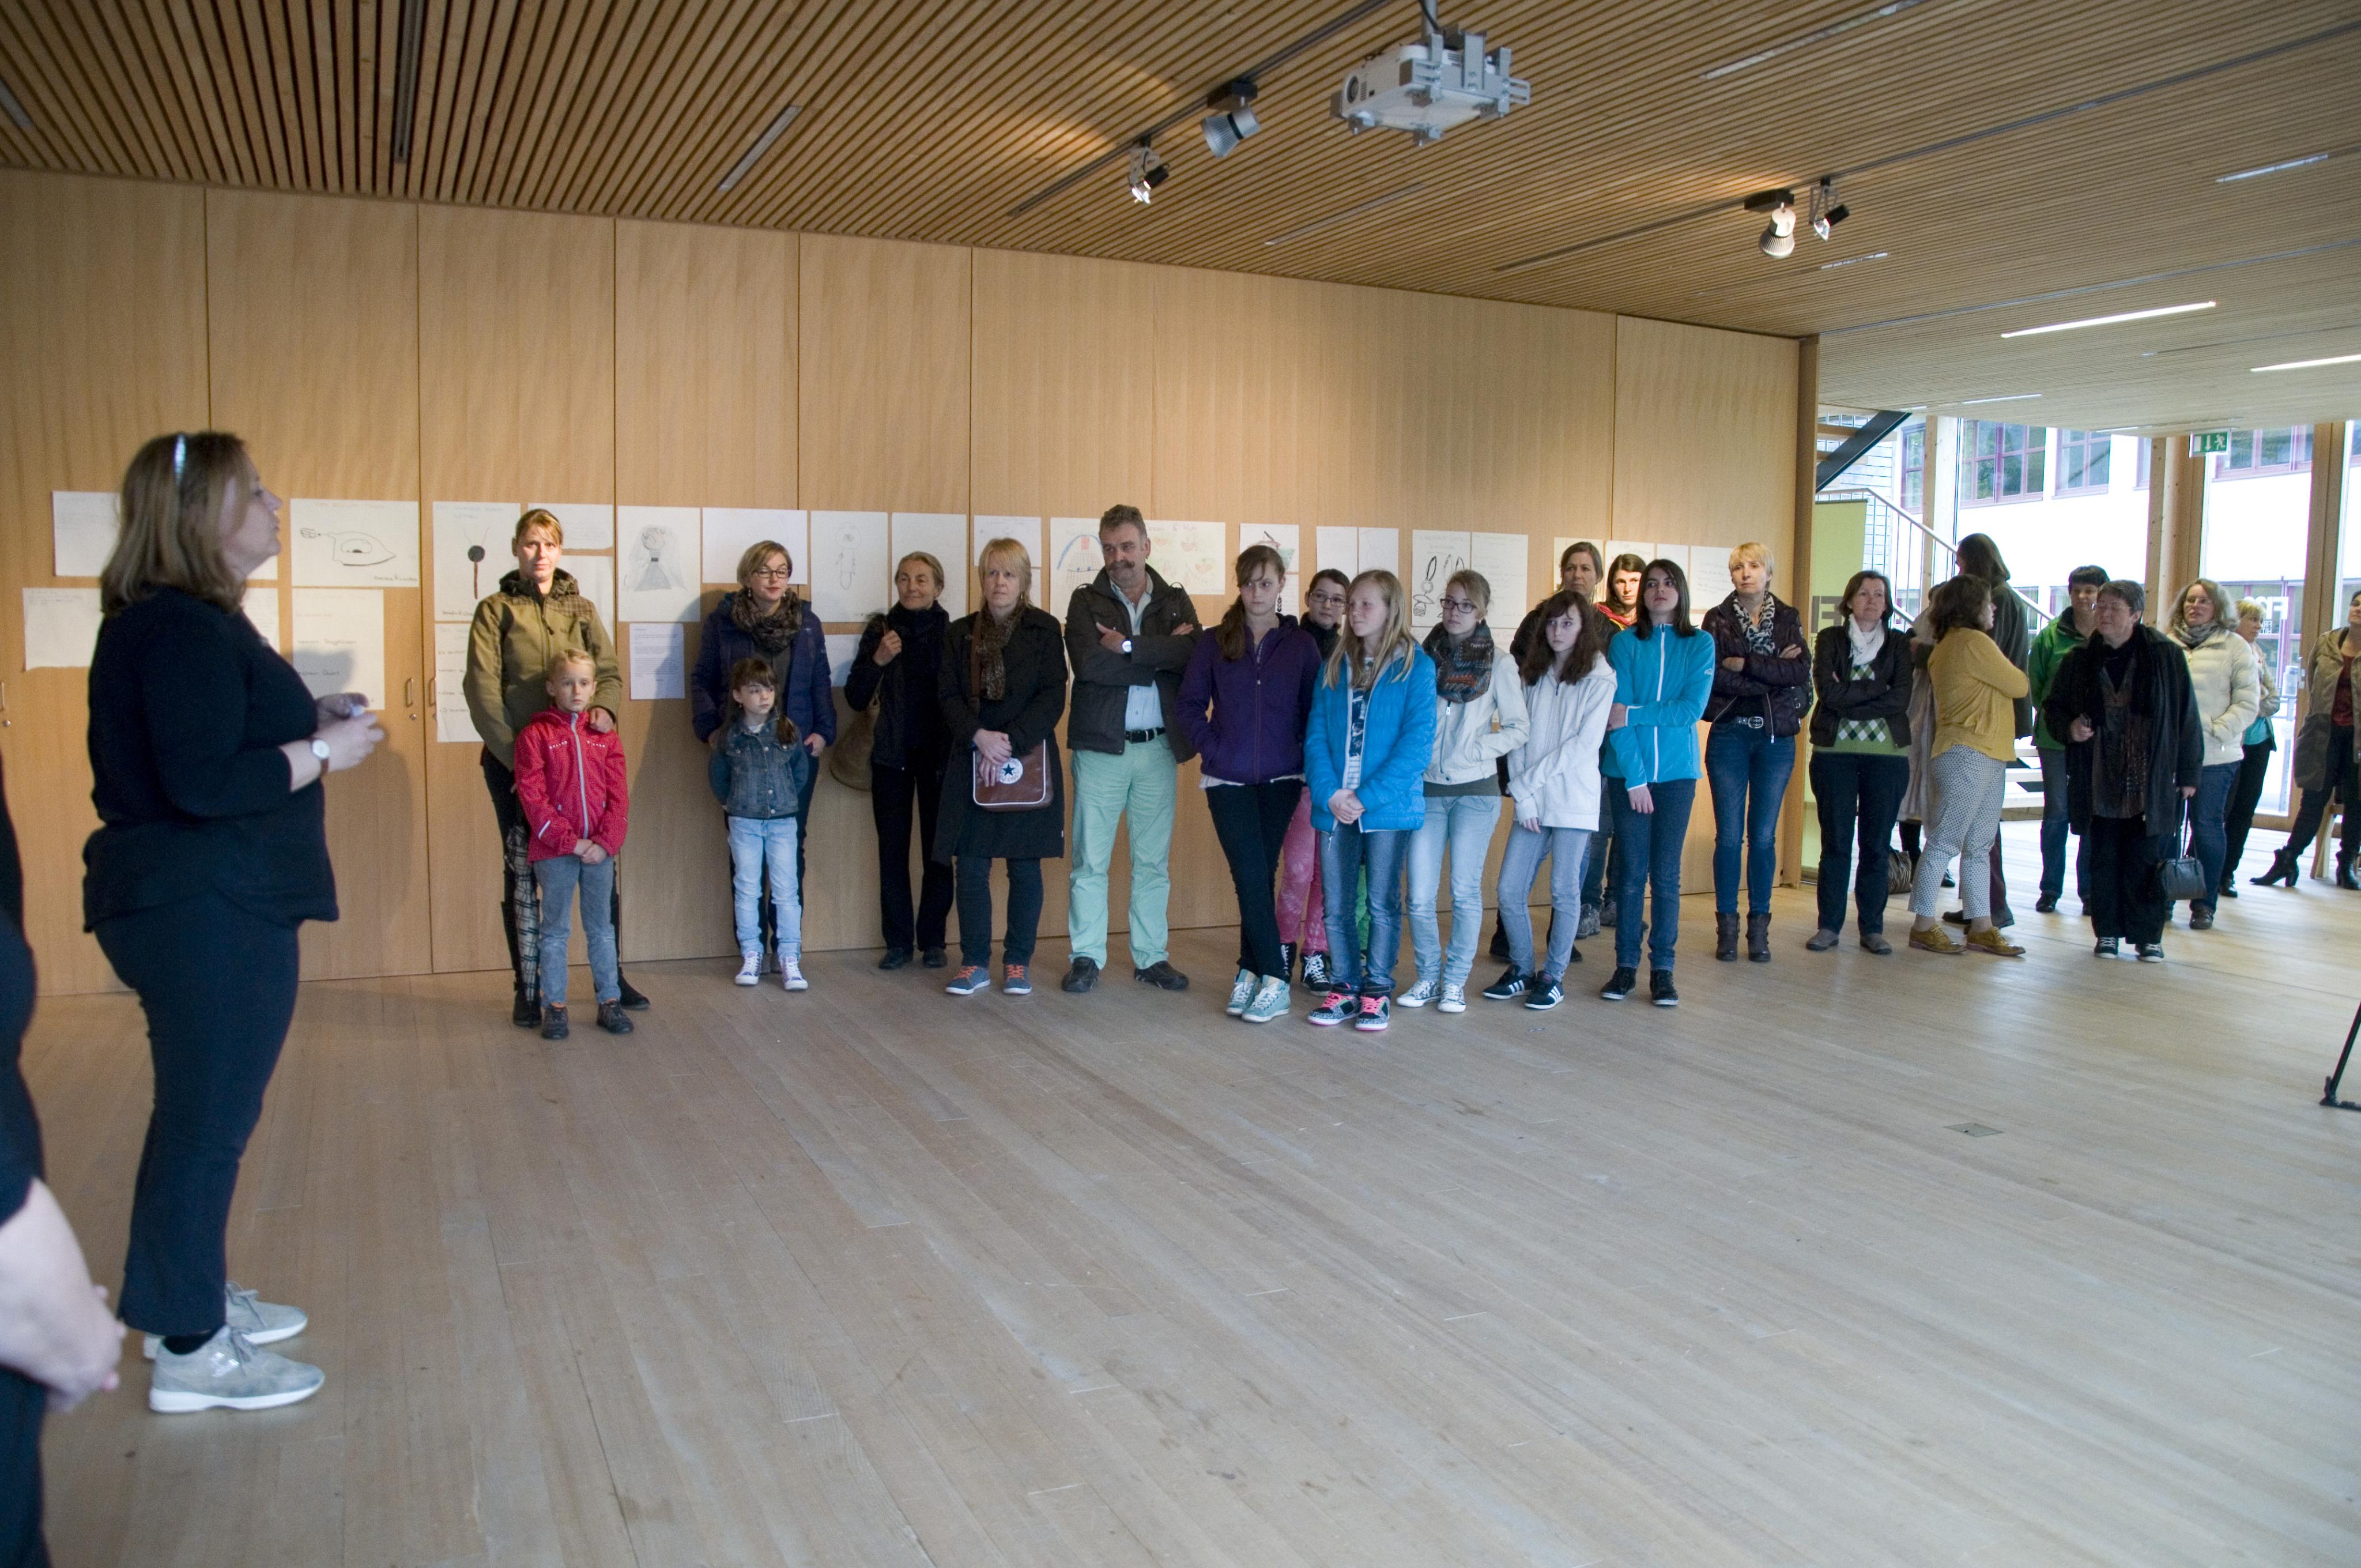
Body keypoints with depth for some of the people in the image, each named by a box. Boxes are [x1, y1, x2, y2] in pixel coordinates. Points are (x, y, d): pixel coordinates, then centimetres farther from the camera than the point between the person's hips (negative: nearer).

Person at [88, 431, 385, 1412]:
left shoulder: (184, 621, 14)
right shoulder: (184, 633, -20)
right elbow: (203, 785, -26)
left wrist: (308, 721, 9)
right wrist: (323, 752, -16)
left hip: (203, 906, 11)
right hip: (207, 913, -11)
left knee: (203, 1112, 20)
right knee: (207, 1121, -2)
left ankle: (195, 1298, 34)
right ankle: (190, 1352, 10)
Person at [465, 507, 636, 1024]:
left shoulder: (581, 608, 12)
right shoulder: (495, 610, 2)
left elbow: (610, 670, 5)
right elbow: (482, 690, -5)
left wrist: (604, 707, -17)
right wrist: (517, 754, -13)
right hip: (513, 761, -3)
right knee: (523, 873, 4)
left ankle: (611, 975, 16)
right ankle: (527, 990, 12)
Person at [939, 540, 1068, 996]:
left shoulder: (1044, 629, 2)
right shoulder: (960, 633, 10)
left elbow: (1053, 696, -5)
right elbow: (949, 696, 3)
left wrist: (1012, 740, -16)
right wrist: (978, 736, -14)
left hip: (1029, 762, -2)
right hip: (973, 764, 2)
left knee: (1025, 867, 4)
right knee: (971, 867, 1)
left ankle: (1019, 962, 14)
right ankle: (975, 963, 11)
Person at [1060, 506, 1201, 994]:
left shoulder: (1176, 601, 9)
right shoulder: (1086, 601, 2)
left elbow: (1193, 655, -11)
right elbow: (1089, 663, -15)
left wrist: (1128, 648, -16)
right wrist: (1161, 656, -12)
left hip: (1158, 747, 2)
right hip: (1101, 746, -2)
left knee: (1154, 861, 9)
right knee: (1090, 860, 2)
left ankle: (1151, 958, 18)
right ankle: (1086, 957, 12)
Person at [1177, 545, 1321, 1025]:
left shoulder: (1301, 645, 2)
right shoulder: (1214, 643, 2)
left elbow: (1315, 712, 4)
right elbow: (1189, 706, 4)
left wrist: (1304, 757, -5)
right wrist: (1211, 748, -6)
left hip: (1280, 779, 0)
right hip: (1228, 780, 0)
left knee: (1259, 877, 2)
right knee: (1252, 877, -7)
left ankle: (1251, 970, 11)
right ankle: (1273, 979, -2)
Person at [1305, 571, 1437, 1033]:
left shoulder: (1415, 666, -4)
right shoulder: (1334, 667, 9)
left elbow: (1417, 742, -11)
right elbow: (1316, 736, 5)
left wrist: (1367, 797, -16)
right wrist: (1329, 793, -11)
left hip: (1389, 805, -4)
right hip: (1335, 806, 4)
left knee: (1382, 903, 6)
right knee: (1336, 904, 8)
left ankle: (1378, 991, 17)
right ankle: (1343, 988, 21)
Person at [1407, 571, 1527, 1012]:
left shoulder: (1498, 662, 0)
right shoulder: (1423, 655, 4)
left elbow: (1517, 729, 2)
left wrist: (1474, 750, -10)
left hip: (1475, 789, -1)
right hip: (1426, 788, 1)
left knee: (1465, 890, 2)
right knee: (1420, 895, 0)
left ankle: (1455, 981, 15)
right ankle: (1428, 975, 18)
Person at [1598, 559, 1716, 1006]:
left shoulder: (1700, 645, 4)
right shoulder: (1624, 643, 2)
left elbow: (1692, 709, -9)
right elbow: (1616, 713, -6)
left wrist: (1633, 713, -15)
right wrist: (1635, 777, -12)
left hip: (1677, 772, 0)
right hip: (1628, 773, 0)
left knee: (1666, 874, 3)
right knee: (1632, 872, 3)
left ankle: (1662, 969, 11)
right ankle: (1625, 965, 12)